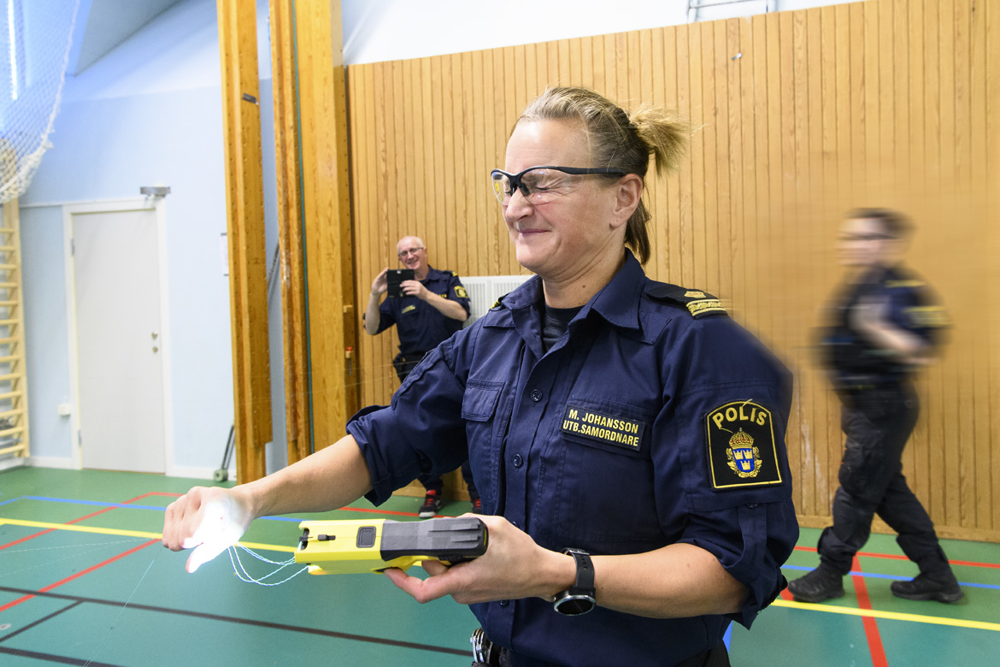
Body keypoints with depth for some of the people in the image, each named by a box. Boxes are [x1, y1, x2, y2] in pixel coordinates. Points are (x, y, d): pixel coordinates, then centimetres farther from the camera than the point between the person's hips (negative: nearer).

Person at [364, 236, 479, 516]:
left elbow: (462, 313, -10)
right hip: (415, 371, 2)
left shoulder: (448, 281, 7)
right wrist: (374, 296, -8)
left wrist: (426, 295, -19)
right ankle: (432, 490, 17)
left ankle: (477, 491, 4)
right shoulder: (397, 291, 12)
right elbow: (372, 328, 7)